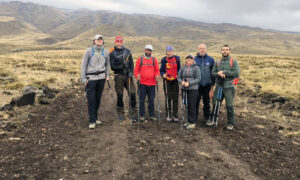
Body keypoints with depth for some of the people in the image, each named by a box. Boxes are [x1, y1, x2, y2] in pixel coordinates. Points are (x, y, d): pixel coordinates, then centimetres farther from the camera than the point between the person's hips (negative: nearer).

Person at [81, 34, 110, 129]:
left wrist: (107, 75, 10)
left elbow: (107, 64, 20)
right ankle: (92, 121, 0)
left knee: (98, 99, 8)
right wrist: (83, 78, -5)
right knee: (91, 99, -6)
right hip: (91, 78, -3)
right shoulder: (89, 51, -4)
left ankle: (95, 117, 22)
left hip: (101, 78, 3)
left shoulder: (105, 52, 6)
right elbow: (84, 65, -2)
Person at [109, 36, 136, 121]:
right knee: (119, 95, 4)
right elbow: (112, 67, -2)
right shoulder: (112, 53, 2)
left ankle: (132, 113, 6)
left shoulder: (127, 51, 10)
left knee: (132, 93, -5)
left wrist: (131, 72, -6)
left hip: (128, 75, 2)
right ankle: (121, 114, 16)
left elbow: (131, 63, 9)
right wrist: (121, 66, -18)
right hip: (119, 76, -2)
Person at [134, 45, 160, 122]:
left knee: (151, 100, 8)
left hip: (152, 83, 2)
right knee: (141, 100, 4)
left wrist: (157, 75, -9)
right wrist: (137, 76, -15)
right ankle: (142, 115, 16)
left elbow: (157, 70, 10)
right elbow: (136, 70, 3)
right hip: (142, 83, -1)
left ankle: (152, 115, 19)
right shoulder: (140, 59, 4)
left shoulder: (154, 59, 9)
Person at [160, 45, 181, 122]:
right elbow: (161, 70, 1)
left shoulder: (177, 58, 2)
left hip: (175, 80, 1)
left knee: (175, 98, 3)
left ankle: (175, 116, 12)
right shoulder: (164, 59, -1)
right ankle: (168, 116, 13)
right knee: (168, 98, 4)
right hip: (167, 81, -1)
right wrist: (163, 74, -19)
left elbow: (179, 68, 12)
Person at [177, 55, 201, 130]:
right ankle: (189, 121, 23)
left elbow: (198, 79, -8)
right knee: (186, 105, 9)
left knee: (192, 106, -4)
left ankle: (192, 123, 4)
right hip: (184, 89, 4)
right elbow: (179, 77, 11)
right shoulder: (183, 68, 10)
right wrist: (181, 81, -11)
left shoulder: (196, 68, -3)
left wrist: (189, 83, -18)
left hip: (193, 90, -4)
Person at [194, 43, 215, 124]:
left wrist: (213, 84, 3)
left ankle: (206, 117, 22)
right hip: (197, 84, -1)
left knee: (207, 102, 10)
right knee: (196, 101, 4)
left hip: (207, 84, 1)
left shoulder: (210, 59, 3)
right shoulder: (194, 59, 1)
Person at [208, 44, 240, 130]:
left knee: (229, 106, 0)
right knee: (215, 103, 10)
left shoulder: (233, 61, -1)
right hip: (219, 86, 4)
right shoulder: (217, 62, 13)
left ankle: (230, 123, 13)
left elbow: (236, 73, -12)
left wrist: (224, 72, -13)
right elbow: (213, 73, 7)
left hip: (229, 87, -4)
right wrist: (219, 74, -14)